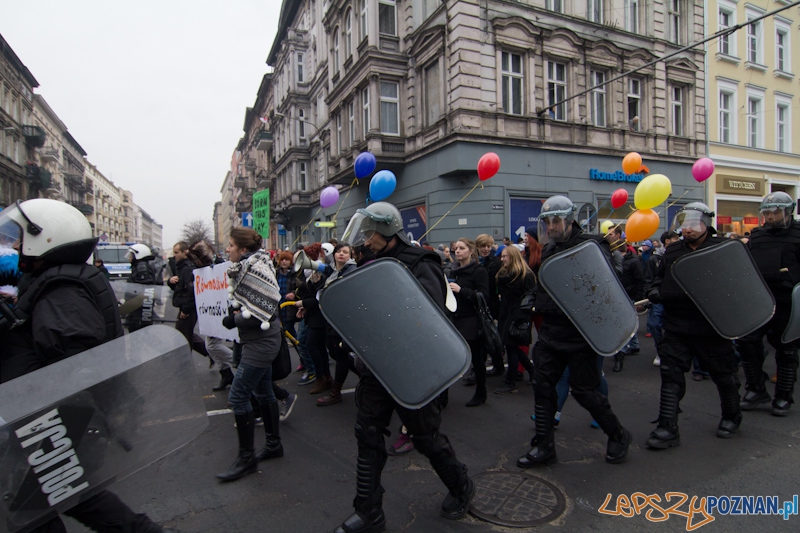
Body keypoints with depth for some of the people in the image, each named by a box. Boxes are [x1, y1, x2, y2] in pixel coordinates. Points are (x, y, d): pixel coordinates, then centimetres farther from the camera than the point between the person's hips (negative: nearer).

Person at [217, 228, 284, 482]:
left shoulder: (255, 271, -19)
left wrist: (235, 320, -16)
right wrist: (236, 313, 5)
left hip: (261, 342, -10)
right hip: (260, 340, 10)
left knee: (238, 397, -5)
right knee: (263, 392, 18)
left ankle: (246, 457, 9)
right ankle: (273, 444, 32)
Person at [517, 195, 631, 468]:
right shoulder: (548, 249, 10)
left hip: (579, 335, -6)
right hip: (550, 333, 7)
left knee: (584, 390, 4)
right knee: (542, 386, 7)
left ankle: (618, 435, 30)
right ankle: (544, 446, 20)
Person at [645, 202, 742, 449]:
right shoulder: (673, 251, 10)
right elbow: (660, 276, 21)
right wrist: (655, 291, 2)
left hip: (712, 327, -3)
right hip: (676, 327, 3)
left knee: (723, 374, 15)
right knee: (671, 374, -1)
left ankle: (731, 417, 41)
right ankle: (667, 428, 4)